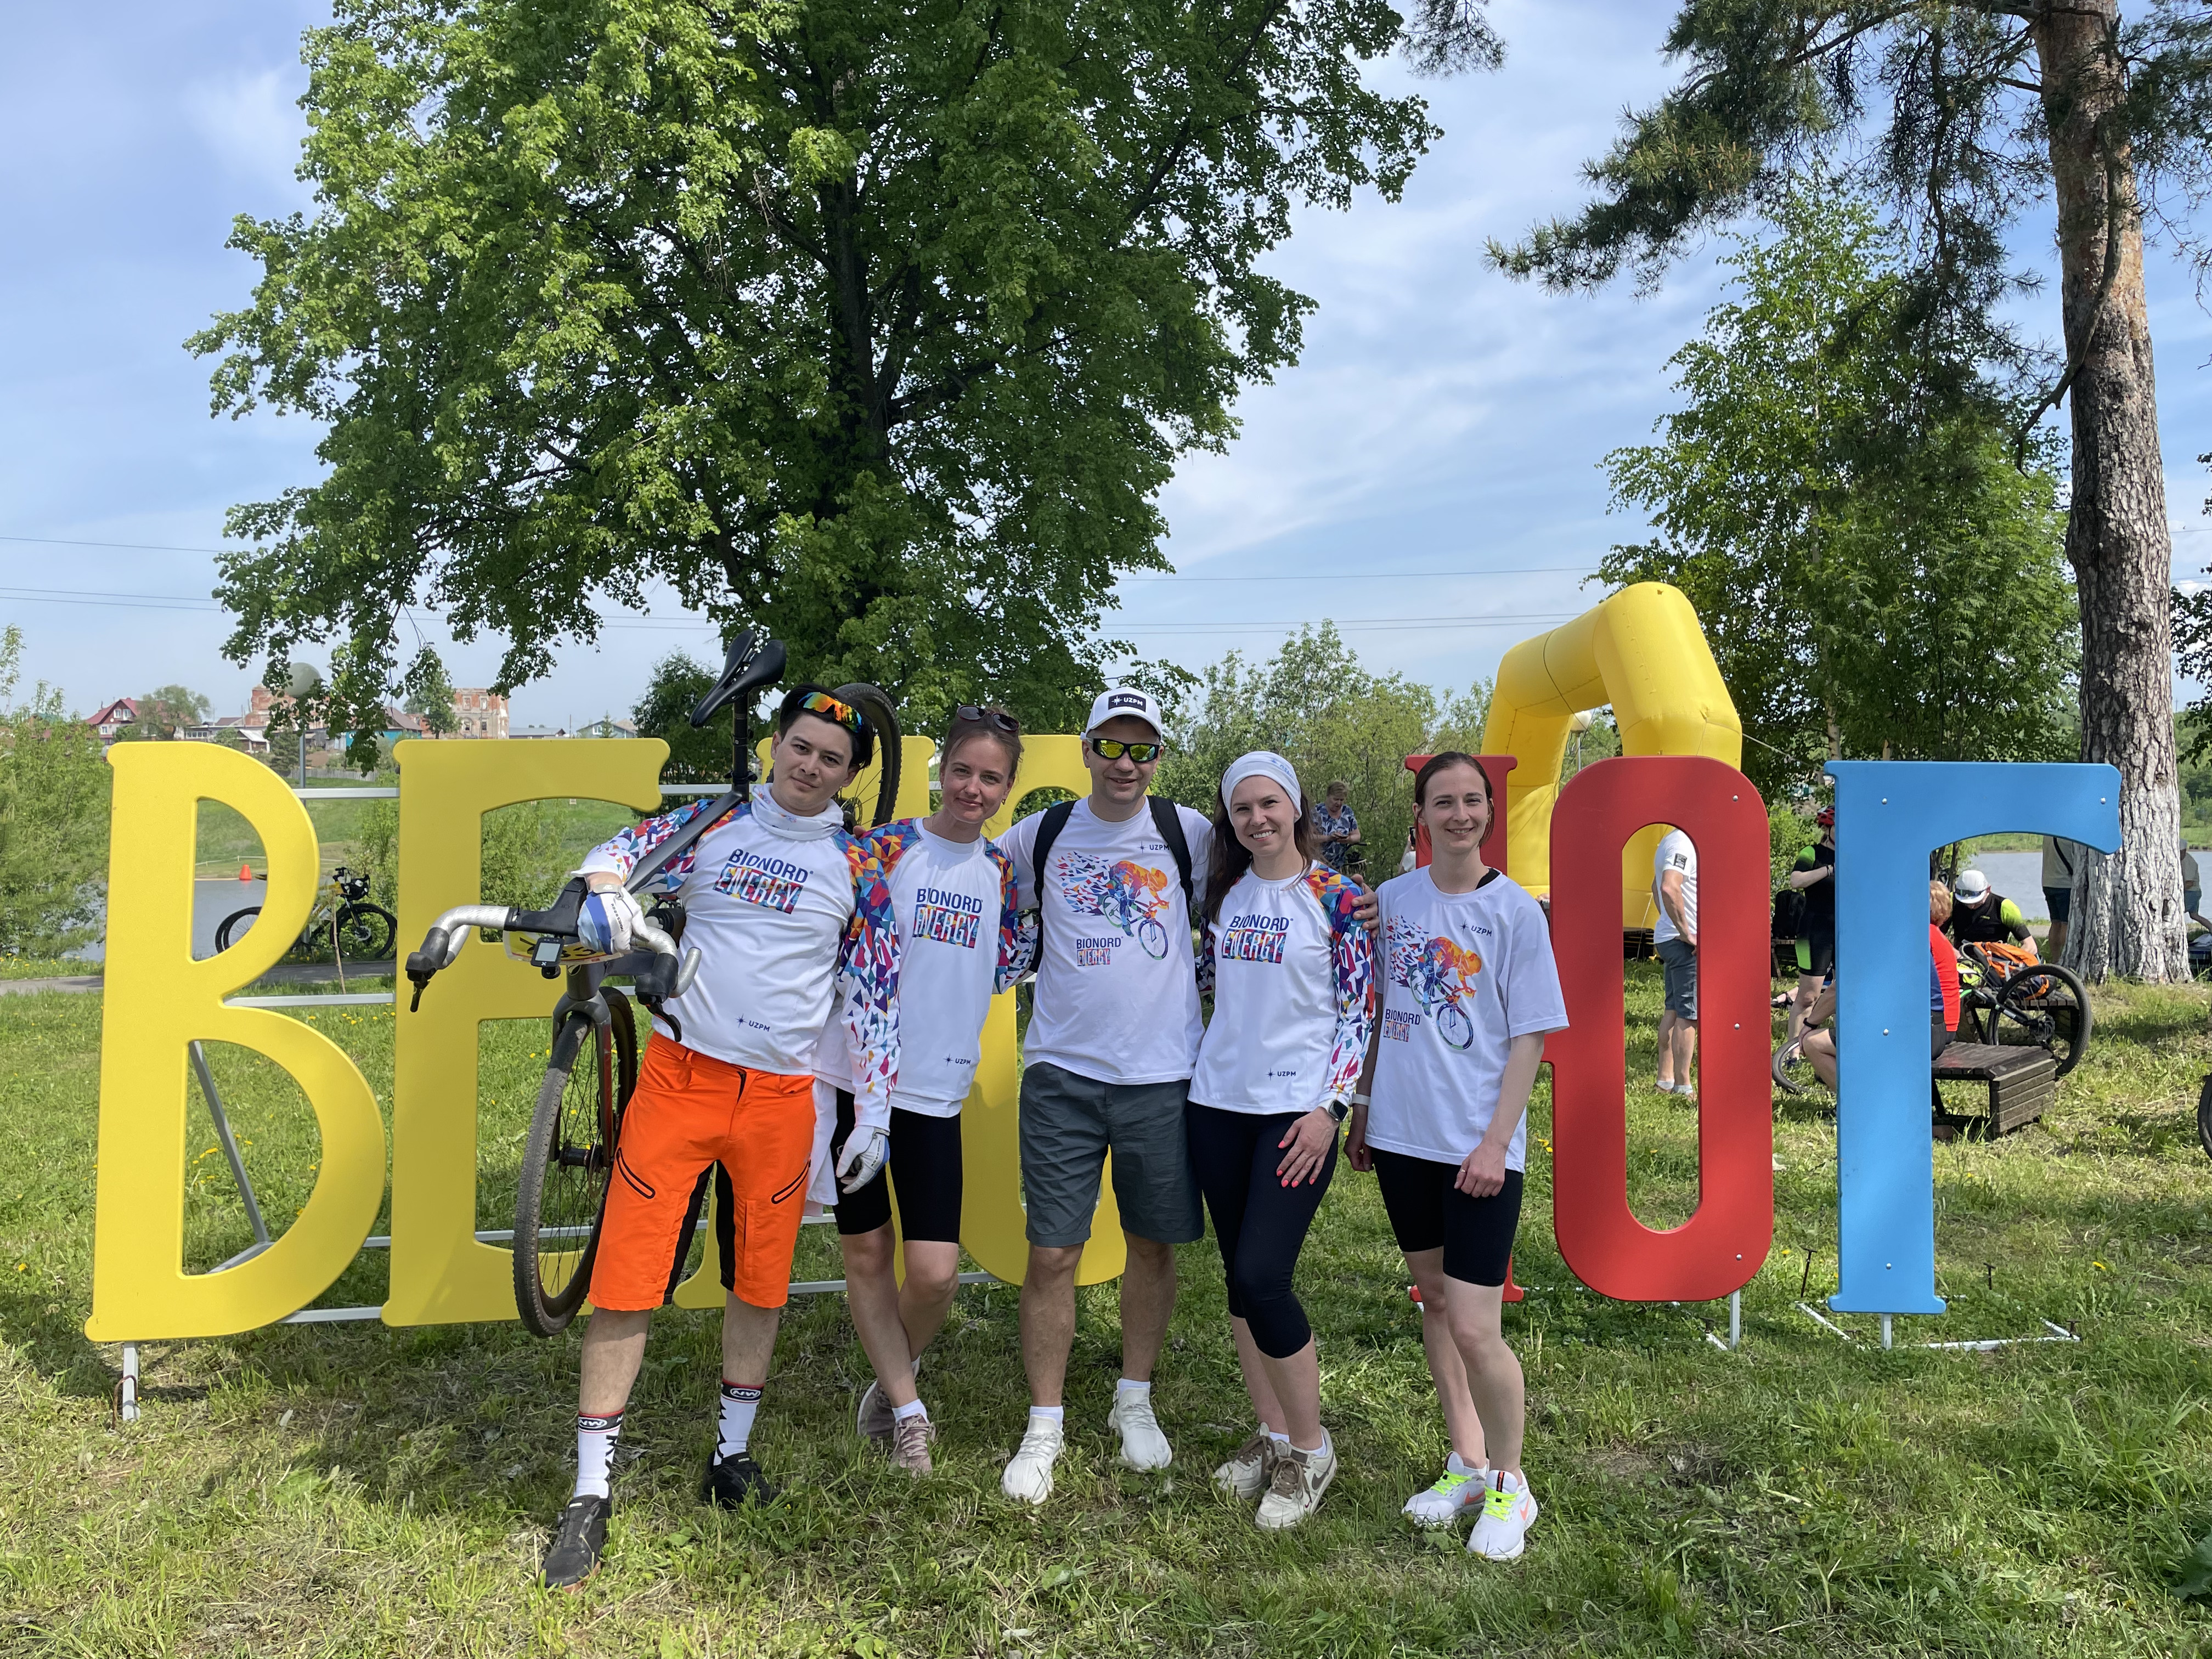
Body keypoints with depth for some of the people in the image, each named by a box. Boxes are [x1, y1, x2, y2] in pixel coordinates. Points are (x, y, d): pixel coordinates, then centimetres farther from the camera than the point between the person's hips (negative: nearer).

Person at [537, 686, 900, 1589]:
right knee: (625, 1276, -2)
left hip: (780, 1096, 1)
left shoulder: (858, 869, 4)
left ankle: (732, 1455, 32)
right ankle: (590, 1494, 10)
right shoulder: (713, 825, 5)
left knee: (759, 1280, 11)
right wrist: (606, 890, -27)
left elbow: (876, 998, 5)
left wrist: (875, 1115, 1)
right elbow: (618, 854, -2)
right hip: (679, 1075, -1)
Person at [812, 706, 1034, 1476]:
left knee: (935, 1272, -4)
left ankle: (894, 1379, 27)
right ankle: (907, 1410, 28)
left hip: (937, 1092, 2)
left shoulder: (1002, 873, 8)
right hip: (855, 1076, -2)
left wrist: (1050, 908, 8)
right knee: (865, 1252, 9)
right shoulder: (886, 847, -5)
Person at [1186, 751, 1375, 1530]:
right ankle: (1272, 1434, 26)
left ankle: (1311, 1450, 8)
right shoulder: (1224, 892, 9)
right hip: (1219, 1102, 5)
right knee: (1239, 1277, 10)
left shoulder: (1336, 897, -4)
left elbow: (1360, 1011, -6)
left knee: (1262, 1276, -11)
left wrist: (1331, 1106, -13)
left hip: (1297, 1109, -5)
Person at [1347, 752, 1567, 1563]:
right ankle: (1466, 1461, 32)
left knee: (1474, 1329, -7)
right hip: (1402, 1134, 5)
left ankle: (1508, 1482, 16)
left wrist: (1495, 1142, -12)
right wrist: (1362, 1108, 13)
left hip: (1478, 1146, -4)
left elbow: (1530, 1038, -6)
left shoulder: (1515, 910, -6)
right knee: (1433, 1298, 15)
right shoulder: (1391, 900, 6)